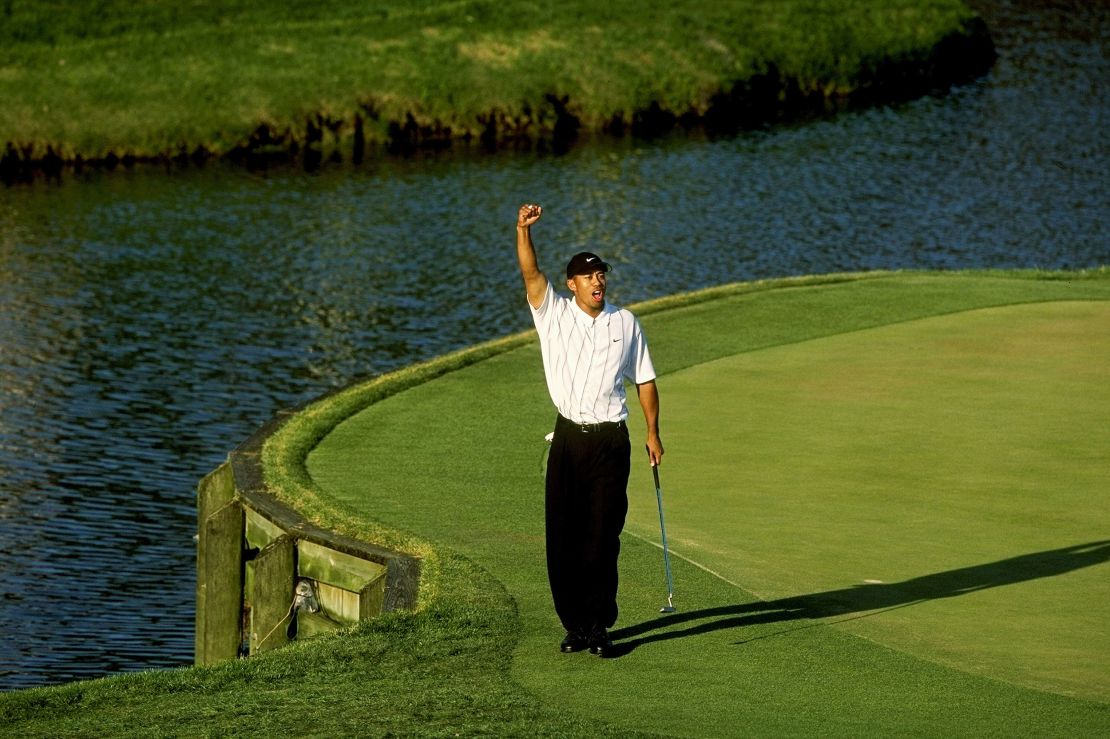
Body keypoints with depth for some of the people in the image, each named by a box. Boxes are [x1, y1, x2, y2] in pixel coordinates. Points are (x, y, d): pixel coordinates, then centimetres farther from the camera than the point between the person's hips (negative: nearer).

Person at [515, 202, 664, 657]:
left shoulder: (626, 324, 9)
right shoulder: (554, 313, 5)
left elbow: (644, 380, 14)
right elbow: (530, 273, -10)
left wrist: (653, 433, 9)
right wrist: (523, 230, -27)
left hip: (610, 440, 0)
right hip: (568, 437, 0)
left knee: (602, 538, -3)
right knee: (563, 536, 1)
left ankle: (599, 627, 2)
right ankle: (574, 624, 10)